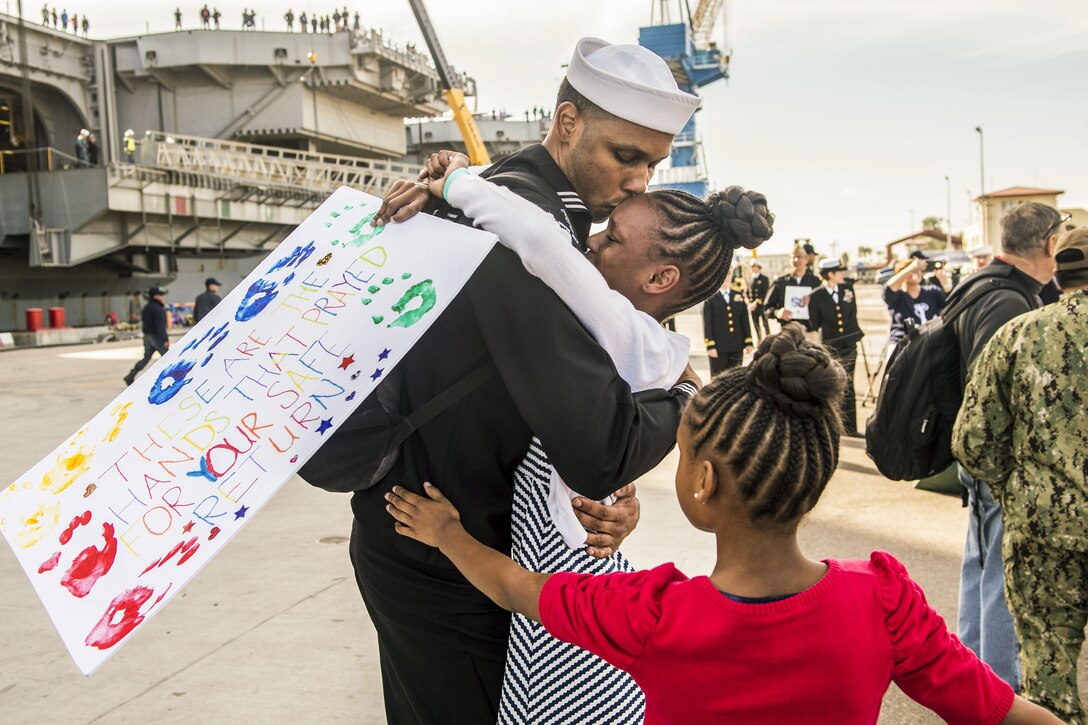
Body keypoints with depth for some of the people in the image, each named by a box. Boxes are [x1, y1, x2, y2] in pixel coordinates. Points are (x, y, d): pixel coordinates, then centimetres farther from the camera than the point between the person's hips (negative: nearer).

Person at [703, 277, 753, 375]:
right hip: (718, 347, -4)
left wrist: (748, 342, 6)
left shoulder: (739, 295, 10)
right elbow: (707, 323, -5)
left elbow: (745, 319, 11)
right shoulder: (710, 298, -2)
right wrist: (710, 346, -11)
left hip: (737, 346, 4)